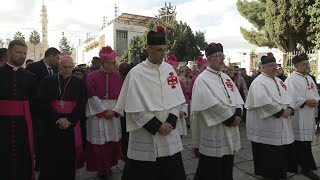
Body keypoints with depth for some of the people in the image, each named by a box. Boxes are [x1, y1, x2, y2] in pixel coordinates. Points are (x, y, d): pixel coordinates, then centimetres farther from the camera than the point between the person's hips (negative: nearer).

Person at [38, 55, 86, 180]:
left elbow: (81, 104, 0)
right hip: (52, 124, 0)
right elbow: (44, 103, -3)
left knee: (69, 156, 2)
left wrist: (70, 120, -12)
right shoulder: (47, 81, 3)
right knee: (51, 156, 2)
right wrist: (58, 119, -13)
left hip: (71, 125, 0)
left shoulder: (79, 83, 4)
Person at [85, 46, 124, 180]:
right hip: (97, 113, -3)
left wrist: (114, 111, -8)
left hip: (114, 113, 3)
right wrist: (104, 111, -12)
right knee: (98, 143, 2)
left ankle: (108, 167, 27)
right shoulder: (92, 76, -4)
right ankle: (101, 169, 18)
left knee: (112, 141, 9)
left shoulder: (118, 77, 5)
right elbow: (92, 97, -10)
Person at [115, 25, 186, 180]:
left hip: (169, 133, 4)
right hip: (145, 136, -4)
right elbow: (135, 108, -12)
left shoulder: (169, 69, 4)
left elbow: (176, 99, 4)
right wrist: (157, 126, -13)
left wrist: (170, 123, -8)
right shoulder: (136, 73, -10)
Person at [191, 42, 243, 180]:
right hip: (213, 134, -7)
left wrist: (237, 115, -9)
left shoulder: (226, 77, 11)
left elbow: (237, 98, 9)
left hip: (229, 132, 8)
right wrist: (230, 119, -16)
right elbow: (211, 105, -22)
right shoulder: (202, 79, -13)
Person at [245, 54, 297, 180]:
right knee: (268, 154, 2)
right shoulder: (259, 82, -14)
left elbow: (288, 97, 14)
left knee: (283, 152, 16)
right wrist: (281, 111, -19)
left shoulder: (279, 81, 15)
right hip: (266, 126, -8)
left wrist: (290, 109, -6)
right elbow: (264, 102, -26)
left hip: (282, 125, 9)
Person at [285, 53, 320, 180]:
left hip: (309, 114, 9)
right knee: (303, 141, -4)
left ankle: (300, 160, 30)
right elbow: (290, 98, -20)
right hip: (299, 116, -9)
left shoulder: (309, 78, 15)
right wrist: (306, 101, -20)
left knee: (306, 140, 15)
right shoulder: (292, 79, -13)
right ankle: (307, 168, 4)